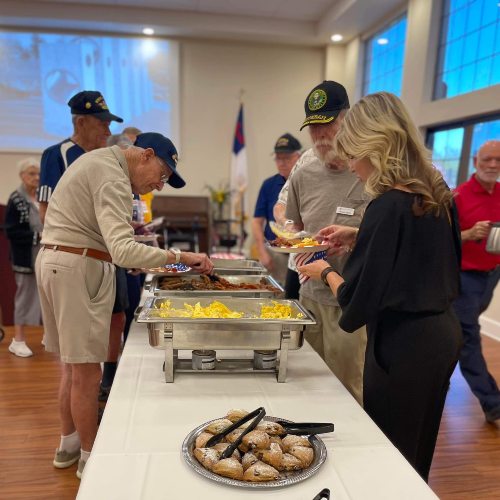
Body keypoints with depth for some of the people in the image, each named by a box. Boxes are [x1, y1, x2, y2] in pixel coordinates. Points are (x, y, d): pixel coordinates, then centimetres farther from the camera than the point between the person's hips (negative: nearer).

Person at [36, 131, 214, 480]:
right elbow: (122, 250, -30)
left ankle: (69, 445, 32)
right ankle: (90, 458, 15)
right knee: (88, 371, 0)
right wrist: (180, 257, -28)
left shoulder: (99, 160, 15)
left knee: (74, 364, 18)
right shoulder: (112, 178, -18)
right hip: (78, 268, -10)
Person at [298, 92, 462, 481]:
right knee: (415, 456, 25)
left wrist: (326, 273, -3)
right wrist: (358, 238, 11)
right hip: (441, 335, 8)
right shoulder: (438, 196, 2)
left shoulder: (388, 206, -23)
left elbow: (356, 302, -21)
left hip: (402, 347, -8)